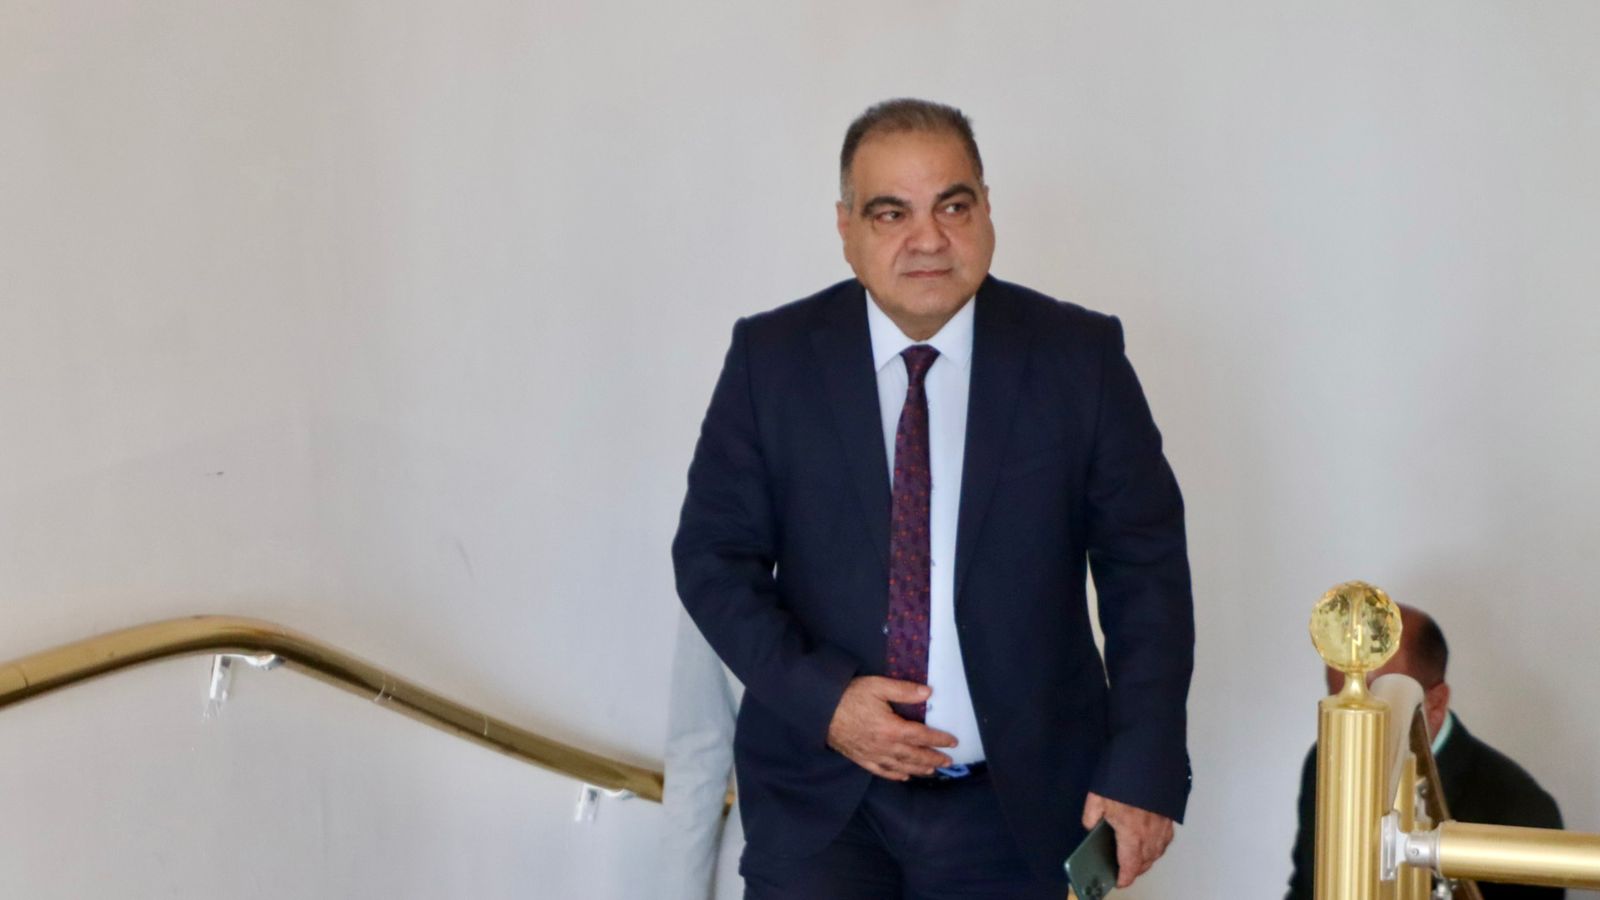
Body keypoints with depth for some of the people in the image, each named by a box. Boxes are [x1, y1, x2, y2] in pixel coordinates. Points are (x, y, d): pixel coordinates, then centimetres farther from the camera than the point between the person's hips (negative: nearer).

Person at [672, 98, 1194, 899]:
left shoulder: (1079, 356, -3)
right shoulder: (771, 357, -2)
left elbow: (1145, 569, -1)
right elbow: (714, 554, 0)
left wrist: (1144, 770, -8)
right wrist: (819, 697, -14)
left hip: (1021, 806, 0)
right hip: (821, 802, 0)